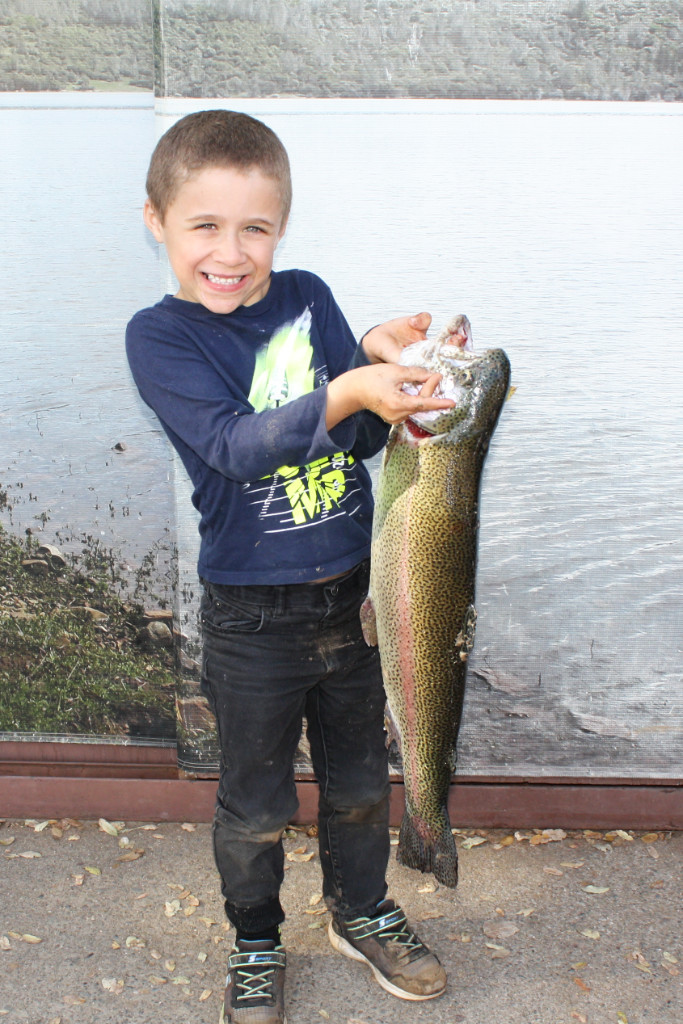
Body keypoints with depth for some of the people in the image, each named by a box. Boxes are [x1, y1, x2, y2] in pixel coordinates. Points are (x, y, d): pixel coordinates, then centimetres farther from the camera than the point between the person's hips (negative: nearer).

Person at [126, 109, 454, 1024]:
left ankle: (362, 912, 46)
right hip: (253, 614, -3)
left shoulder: (307, 298, 0)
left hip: (353, 592, 4)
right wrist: (346, 390, -37)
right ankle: (255, 942, 40)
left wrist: (380, 359, -21)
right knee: (255, 803, 14)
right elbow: (236, 444, -25)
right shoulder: (159, 335, -10)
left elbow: (364, 438, -2)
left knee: (360, 778, 21)